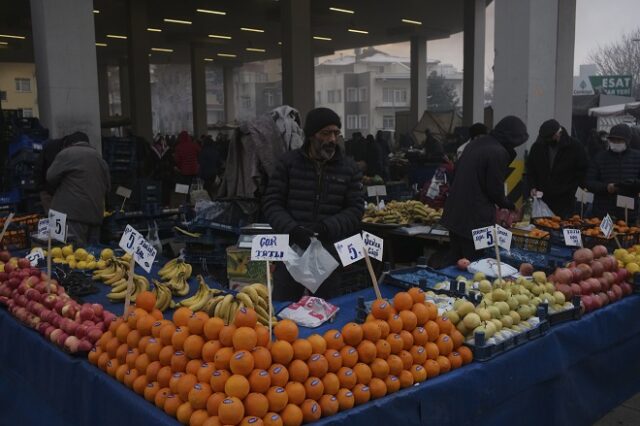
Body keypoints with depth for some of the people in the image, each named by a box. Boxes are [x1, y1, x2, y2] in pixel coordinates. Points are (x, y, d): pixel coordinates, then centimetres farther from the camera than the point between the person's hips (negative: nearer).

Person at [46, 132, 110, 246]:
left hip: (72, 211, -6)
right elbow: (107, 185, 20)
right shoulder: (98, 156, 19)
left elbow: (51, 177, 0)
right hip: (95, 213, 6)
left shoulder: (66, 153, 1)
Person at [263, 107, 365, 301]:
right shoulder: (289, 162, 2)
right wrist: (292, 229, -17)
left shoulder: (349, 168, 4)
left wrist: (328, 227, -15)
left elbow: (356, 209, 2)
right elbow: (271, 203, 0)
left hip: (329, 254, 1)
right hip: (291, 250, 0)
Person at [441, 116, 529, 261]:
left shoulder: (477, 143, 11)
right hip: (476, 218, -9)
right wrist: (509, 205, 8)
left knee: (455, 262, 15)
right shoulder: (498, 152, -15)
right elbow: (495, 189, -12)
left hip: (454, 212, 9)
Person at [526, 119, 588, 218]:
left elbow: (582, 171, 1)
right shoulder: (538, 146, 3)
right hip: (542, 200, 3)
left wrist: (570, 190, -6)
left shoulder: (574, 147, -5)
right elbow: (530, 169, 14)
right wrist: (533, 187, 1)